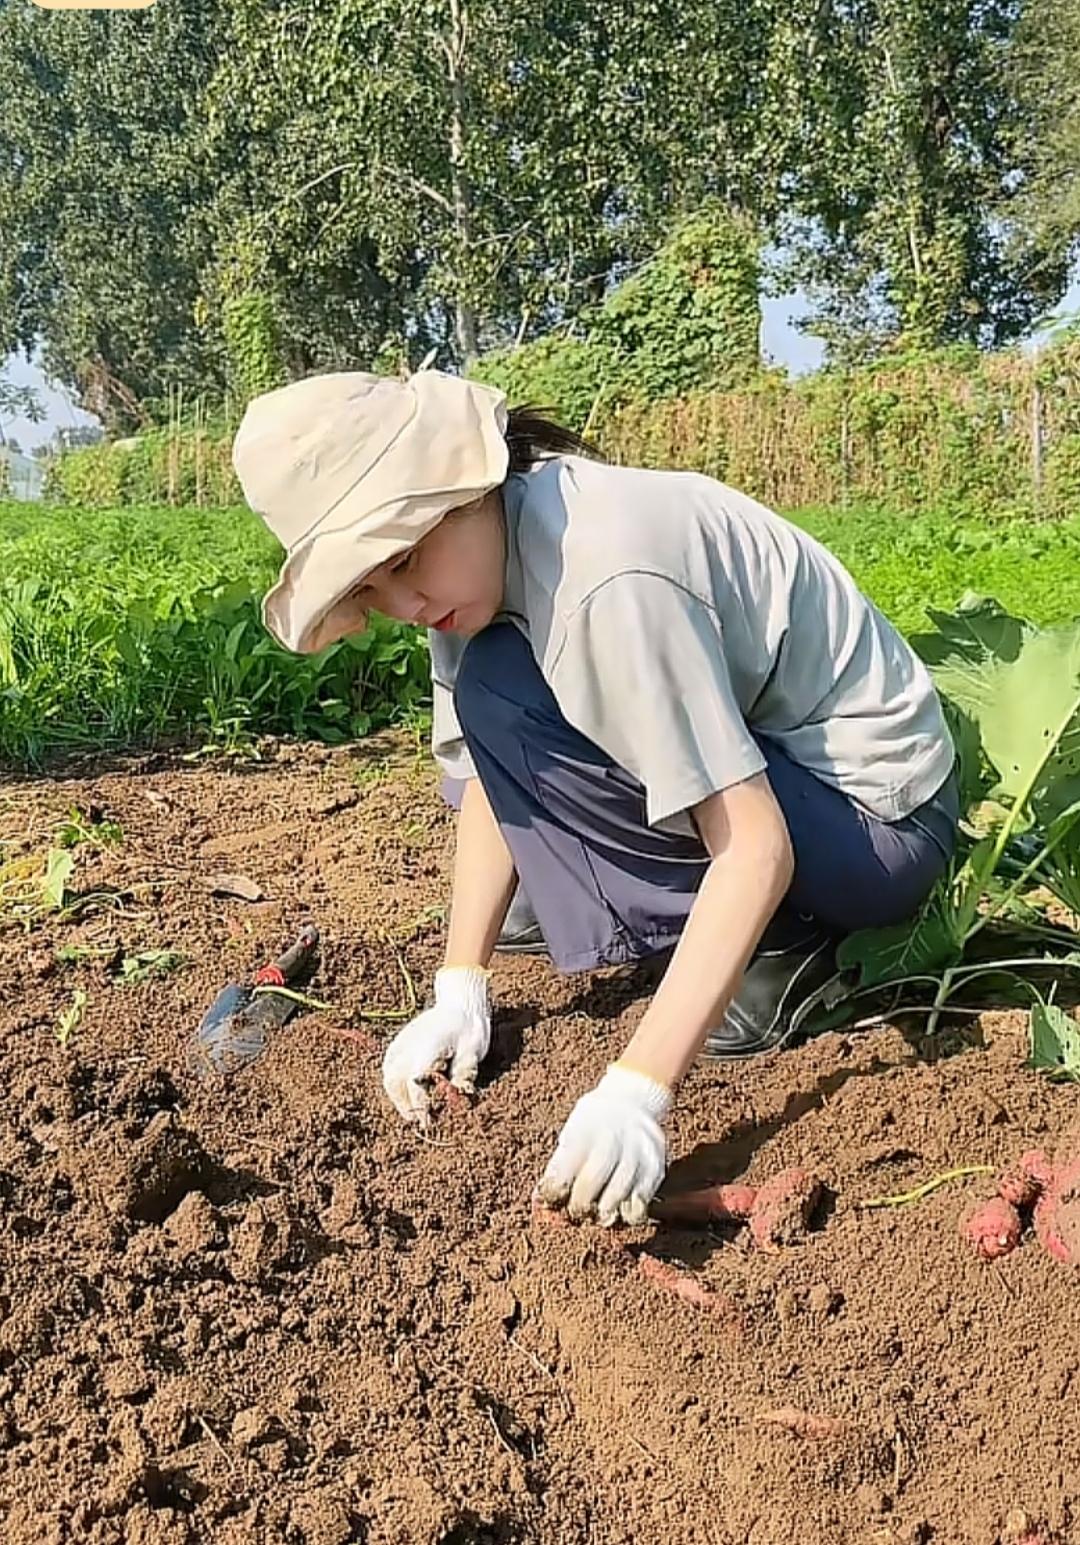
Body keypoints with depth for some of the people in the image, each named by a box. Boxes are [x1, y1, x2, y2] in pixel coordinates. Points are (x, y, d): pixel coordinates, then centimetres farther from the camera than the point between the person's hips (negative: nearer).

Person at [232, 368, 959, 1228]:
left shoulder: (606, 579, -30)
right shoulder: (477, 546, -4)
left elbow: (755, 844, -32)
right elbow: (491, 781, -1)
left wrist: (637, 1091, -36)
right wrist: (460, 988, -9)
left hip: (878, 821, -8)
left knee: (505, 702, -23)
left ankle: (774, 946, -11)